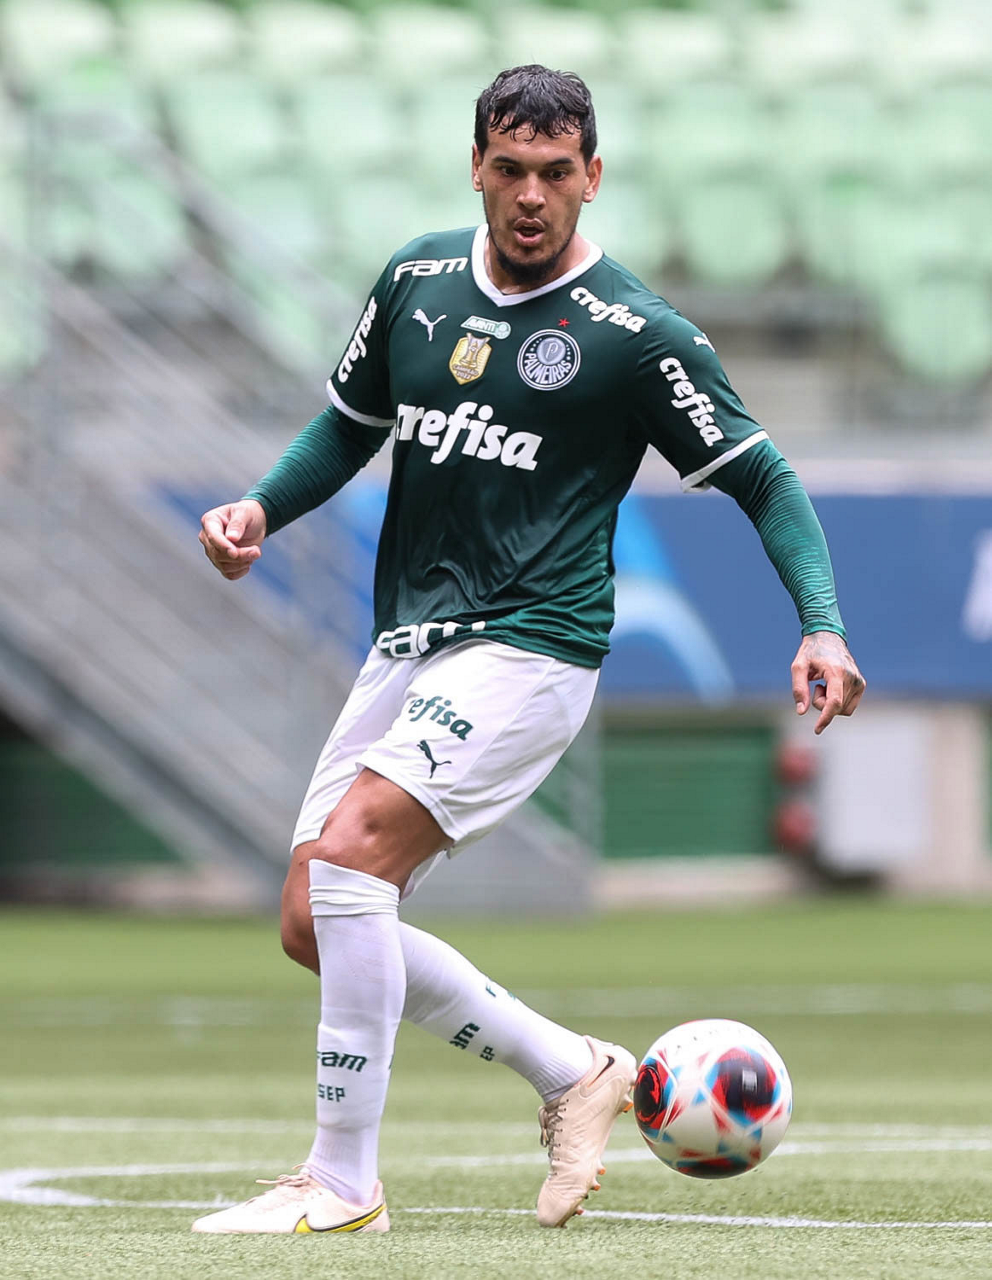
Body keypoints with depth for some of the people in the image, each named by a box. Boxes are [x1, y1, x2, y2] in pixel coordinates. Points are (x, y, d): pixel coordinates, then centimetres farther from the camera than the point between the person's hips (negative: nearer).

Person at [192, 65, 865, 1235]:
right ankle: (574, 1073, 17)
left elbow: (762, 478, 0)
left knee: (347, 852, -25)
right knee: (313, 926, 2)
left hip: (531, 646, -7)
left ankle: (342, 1182, -18)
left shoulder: (635, 333, -6)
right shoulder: (417, 280, 9)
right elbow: (353, 423, 23)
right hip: (406, 647, 7)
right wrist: (261, 509, 5)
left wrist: (822, 624, -13)